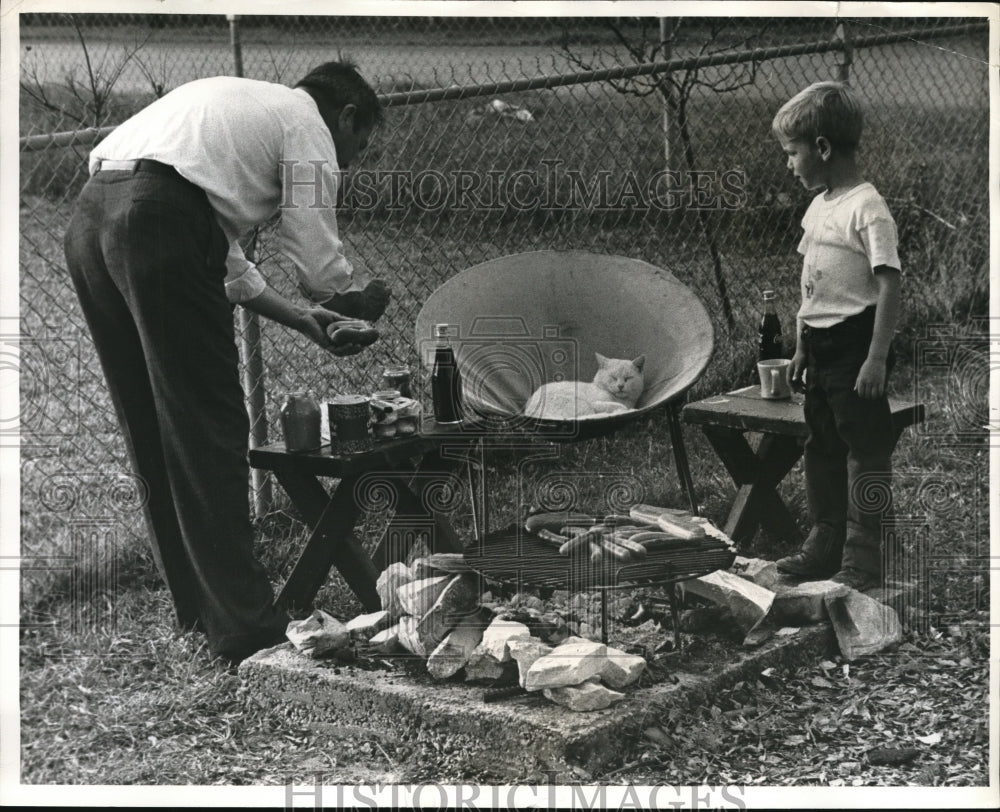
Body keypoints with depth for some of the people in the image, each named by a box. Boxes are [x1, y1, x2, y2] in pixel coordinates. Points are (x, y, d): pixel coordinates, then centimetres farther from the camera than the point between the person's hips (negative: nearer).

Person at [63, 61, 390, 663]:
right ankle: (246, 629, 0)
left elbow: (219, 253, 35)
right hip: (159, 222, -9)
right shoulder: (307, 124, 10)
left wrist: (296, 316, 35)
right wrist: (369, 298, 23)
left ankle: (198, 607, 25)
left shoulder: (237, 102, 35)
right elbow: (319, 262, 2)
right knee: (209, 431, -4)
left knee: (153, 432, 15)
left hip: (88, 220, 9)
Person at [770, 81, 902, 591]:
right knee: (822, 448, 16)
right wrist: (801, 350, 18)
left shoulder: (867, 209, -15)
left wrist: (876, 358, -23)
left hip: (855, 343, -9)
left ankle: (862, 562, 5)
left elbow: (889, 287, -19)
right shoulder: (818, 207, 12)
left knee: (865, 451, -1)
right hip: (820, 346, 9)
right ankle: (825, 546, 28)